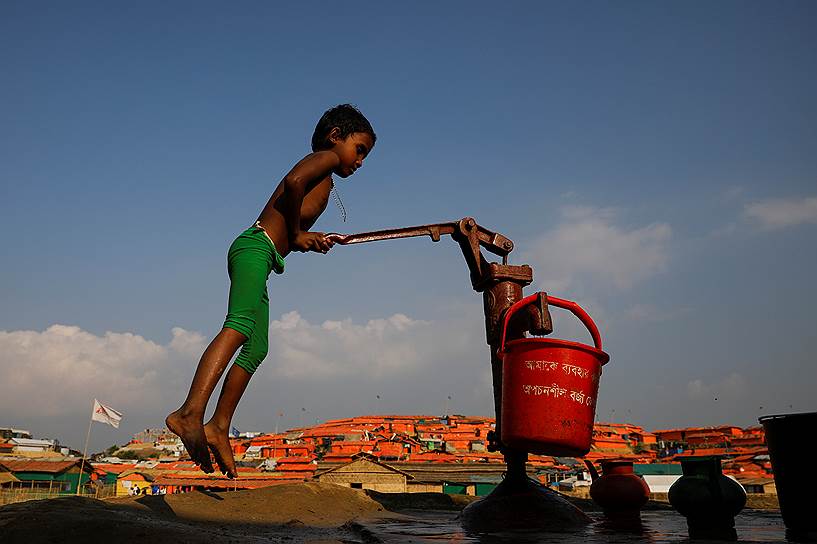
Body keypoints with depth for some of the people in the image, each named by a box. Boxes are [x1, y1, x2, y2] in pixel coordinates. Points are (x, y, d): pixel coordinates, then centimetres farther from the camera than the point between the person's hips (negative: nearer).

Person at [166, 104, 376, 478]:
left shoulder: (324, 183, 31)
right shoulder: (326, 157, 4)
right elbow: (293, 182, -19)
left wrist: (307, 239, 11)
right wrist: (296, 233, -8)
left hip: (257, 257, 10)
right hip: (255, 247, -10)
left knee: (256, 349, 6)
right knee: (239, 328, -27)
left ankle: (218, 427, 7)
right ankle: (190, 412, -40)